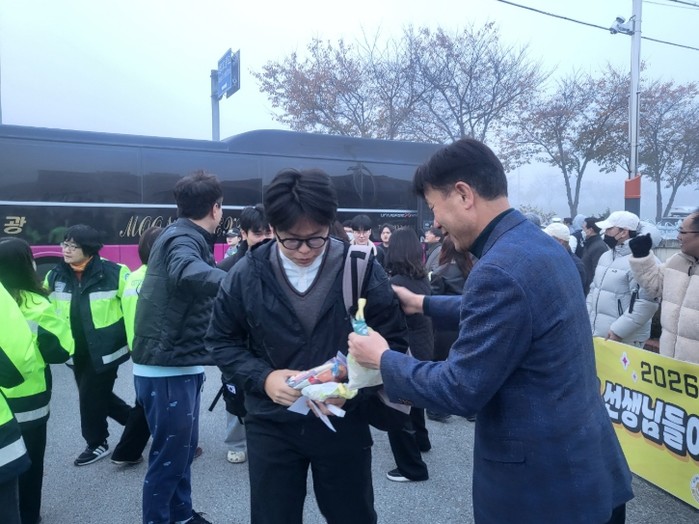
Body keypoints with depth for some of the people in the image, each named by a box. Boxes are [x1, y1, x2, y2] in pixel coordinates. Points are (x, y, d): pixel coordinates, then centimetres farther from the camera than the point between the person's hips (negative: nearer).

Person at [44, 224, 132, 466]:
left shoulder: (113, 273, -17)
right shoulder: (55, 276, 1)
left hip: (105, 350, -6)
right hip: (77, 351, 7)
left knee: (91, 396, 2)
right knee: (97, 394, 16)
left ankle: (97, 443, 25)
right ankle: (135, 420, 37)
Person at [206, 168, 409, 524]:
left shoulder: (362, 269, -12)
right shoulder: (247, 274, -8)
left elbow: (393, 339, -5)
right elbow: (222, 341, 3)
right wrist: (263, 378, -14)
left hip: (344, 422, 0)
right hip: (270, 425, 1)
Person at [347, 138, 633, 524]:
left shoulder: (500, 270, -27)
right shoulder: (540, 244, 3)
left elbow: (460, 389, -24)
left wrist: (383, 359, -10)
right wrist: (423, 304, 21)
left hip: (541, 480, -9)